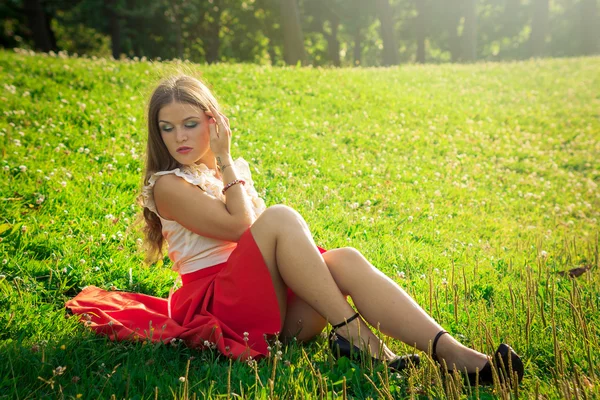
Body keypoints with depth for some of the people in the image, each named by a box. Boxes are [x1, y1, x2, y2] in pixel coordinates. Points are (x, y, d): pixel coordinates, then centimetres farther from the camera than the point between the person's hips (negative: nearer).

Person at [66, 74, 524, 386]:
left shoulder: (236, 170, 21)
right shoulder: (168, 185, 0)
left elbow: (267, 241, 14)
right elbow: (239, 225, -12)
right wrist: (224, 160, -3)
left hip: (275, 301, 6)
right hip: (218, 302, -6)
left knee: (346, 260, -23)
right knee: (280, 216, -29)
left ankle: (452, 352, -39)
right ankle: (351, 331, -29)